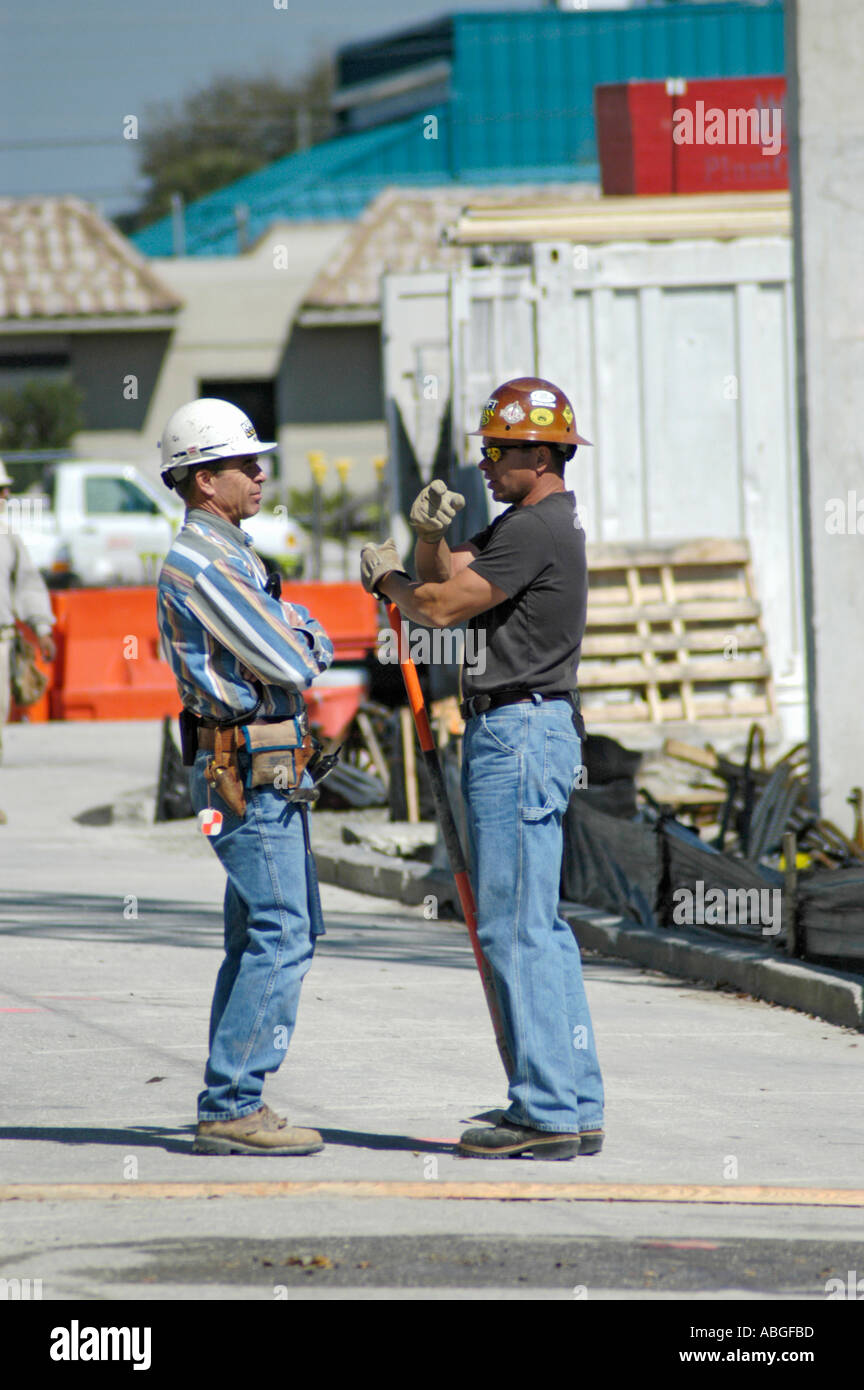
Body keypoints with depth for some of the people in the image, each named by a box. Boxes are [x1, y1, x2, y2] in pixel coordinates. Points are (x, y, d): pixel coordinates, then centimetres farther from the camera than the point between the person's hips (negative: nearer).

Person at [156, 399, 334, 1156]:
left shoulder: (233, 556, 19)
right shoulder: (199, 563, -15)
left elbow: (317, 650, 16)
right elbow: (290, 665, -18)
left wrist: (299, 637, -5)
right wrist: (298, 638, 2)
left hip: (272, 774, 10)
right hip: (248, 774, -10)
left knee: (261, 937, 12)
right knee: (281, 937, -12)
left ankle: (230, 1104, 15)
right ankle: (232, 1107, -11)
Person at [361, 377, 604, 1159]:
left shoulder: (539, 529, -15)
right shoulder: (528, 524, 18)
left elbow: (442, 608, -16)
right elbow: (446, 579, 21)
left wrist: (388, 577, 3)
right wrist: (429, 535, 1)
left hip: (520, 734, -11)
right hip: (512, 732, 11)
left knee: (515, 927, -10)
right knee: (541, 929, 12)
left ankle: (547, 1112, -10)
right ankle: (575, 1105, 14)